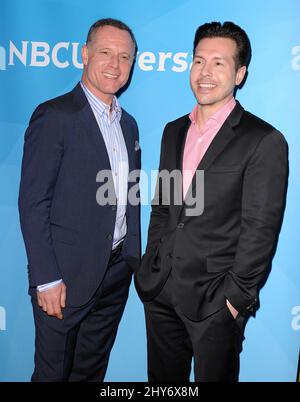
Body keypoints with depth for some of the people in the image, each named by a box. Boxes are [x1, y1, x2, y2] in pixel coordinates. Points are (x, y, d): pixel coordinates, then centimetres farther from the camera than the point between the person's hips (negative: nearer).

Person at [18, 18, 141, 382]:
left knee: (92, 371, 21)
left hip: (117, 273, 6)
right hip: (67, 275, -6)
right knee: (54, 372, 13)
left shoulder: (128, 124, 11)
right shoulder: (54, 116, -12)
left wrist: (133, 261, 11)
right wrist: (47, 279, -17)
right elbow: (33, 204, -15)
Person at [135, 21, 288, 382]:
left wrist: (237, 295, -12)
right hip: (159, 290, 6)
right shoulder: (174, 131, 9)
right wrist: (151, 266, 9)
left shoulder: (264, 142, -11)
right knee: (162, 379, 20)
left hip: (215, 300, -5)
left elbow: (260, 229, -13)